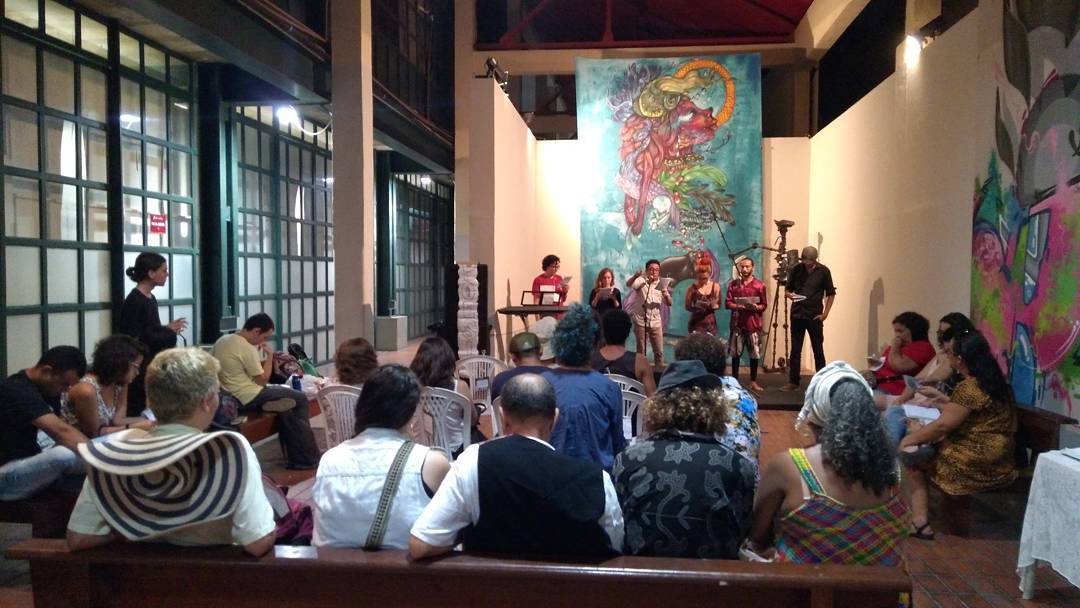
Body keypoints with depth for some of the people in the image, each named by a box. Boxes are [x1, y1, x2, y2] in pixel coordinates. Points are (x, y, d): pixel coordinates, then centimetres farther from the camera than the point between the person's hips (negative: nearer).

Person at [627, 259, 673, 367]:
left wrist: (666, 295, -17)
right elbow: (628, 284, -24)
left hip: (656, 322, 3)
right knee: (641, 350, 5)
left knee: (659, 351, 5)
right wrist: (636, 276, -45)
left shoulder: (661, 284, 7)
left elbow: (669, 303, 6)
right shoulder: (641, 280, -4)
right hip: (641, 321, -3)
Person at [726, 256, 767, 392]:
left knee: (754, 354, 1)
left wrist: (756, 307, -17)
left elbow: (764, 305, 4)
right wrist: (739, 306, -14)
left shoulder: (759, 285, 3)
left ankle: (753, 381, 10)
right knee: (735, 353, 3)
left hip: (753, 324, -1)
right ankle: (734, 380, 12)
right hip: (737, 323, 1)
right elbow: (727, 303, 3)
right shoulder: (733, 284, 7)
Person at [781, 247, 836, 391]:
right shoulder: (796, 270, 3)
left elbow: (831, 294, 3)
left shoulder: (823, 271, -2)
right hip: (797, 315, 2)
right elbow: (788, 289, 10)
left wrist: (825, 313, -6)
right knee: (795, 350, 6)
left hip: (815, 316, -2)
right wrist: (789, 295, -14)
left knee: (818, 350, 3)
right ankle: (793, 382, 12)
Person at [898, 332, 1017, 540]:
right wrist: (940, 397, 24)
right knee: (924, 447, 18)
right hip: (995, 461, 9)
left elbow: (943, 426, -19)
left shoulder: (969, 387, -21)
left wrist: (909, 439, -9)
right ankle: (921, 516, 19)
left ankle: (920, 522, 0)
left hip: (977, 466, -9)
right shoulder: (995, 382, 8)